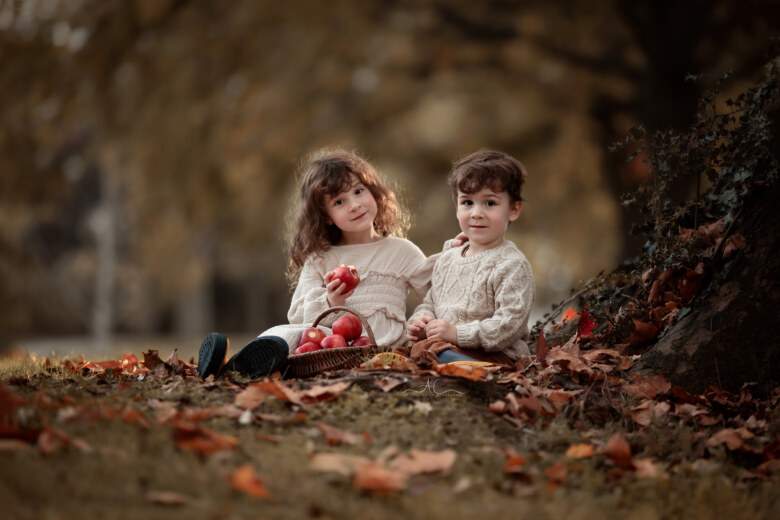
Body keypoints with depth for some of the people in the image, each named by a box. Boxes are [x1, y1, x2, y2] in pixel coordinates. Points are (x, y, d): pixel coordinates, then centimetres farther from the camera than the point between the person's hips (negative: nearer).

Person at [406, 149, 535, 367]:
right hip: (446, 347, 8)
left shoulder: (513, 265, -6)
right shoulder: (446, 260, 19)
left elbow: (509, 326, -15)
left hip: (498, 357, -8)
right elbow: (430, 303, 30)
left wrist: (458, 333, -19)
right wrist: (420, 321, 5)